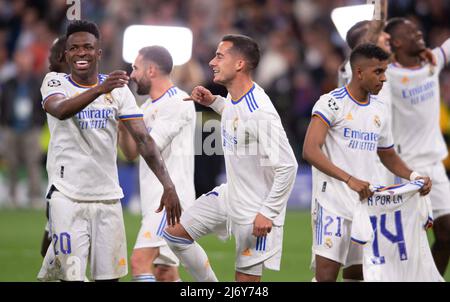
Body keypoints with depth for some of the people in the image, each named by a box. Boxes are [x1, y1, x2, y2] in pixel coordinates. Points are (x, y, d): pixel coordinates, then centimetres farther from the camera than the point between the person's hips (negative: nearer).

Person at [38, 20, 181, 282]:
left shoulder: (118, 89, 6)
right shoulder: (55, 83, -1)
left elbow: (143, 138, -1)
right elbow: (61, 110, -25)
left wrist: (168, 184, -13)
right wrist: (100, 89, -41)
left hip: (108, 197, 3)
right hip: (67, 197, -3)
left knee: (109, 275, 2)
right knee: (72, 276, -8)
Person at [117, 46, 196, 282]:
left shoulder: (177, 102, -11)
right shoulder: (148, 106, 18)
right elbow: (131, 153, 16)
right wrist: (122, 123, 1)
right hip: (154, 198, 10)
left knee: (140, 262, -19)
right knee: (165, 273, 9)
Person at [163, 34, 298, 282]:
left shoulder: (259, 112, -28)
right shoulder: (234, 98, -1)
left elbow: (287, 167, -28)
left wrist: (267, 213, -25)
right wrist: (213, 102, 8)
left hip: (254, 210, -9)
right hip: (229, 195, 9)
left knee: (246, 278, -3)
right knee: (174, 234, 10)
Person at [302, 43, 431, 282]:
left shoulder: (379, 110, 13)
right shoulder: (332, 103, -9)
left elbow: (388, 155, 26)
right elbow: (310, 151, -20)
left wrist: (413, 176, 6)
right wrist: (349, 179, -30)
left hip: (366, 202, 7)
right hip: (333, 205, -7)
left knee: (357, 273, 11)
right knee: (327, 273, -13)